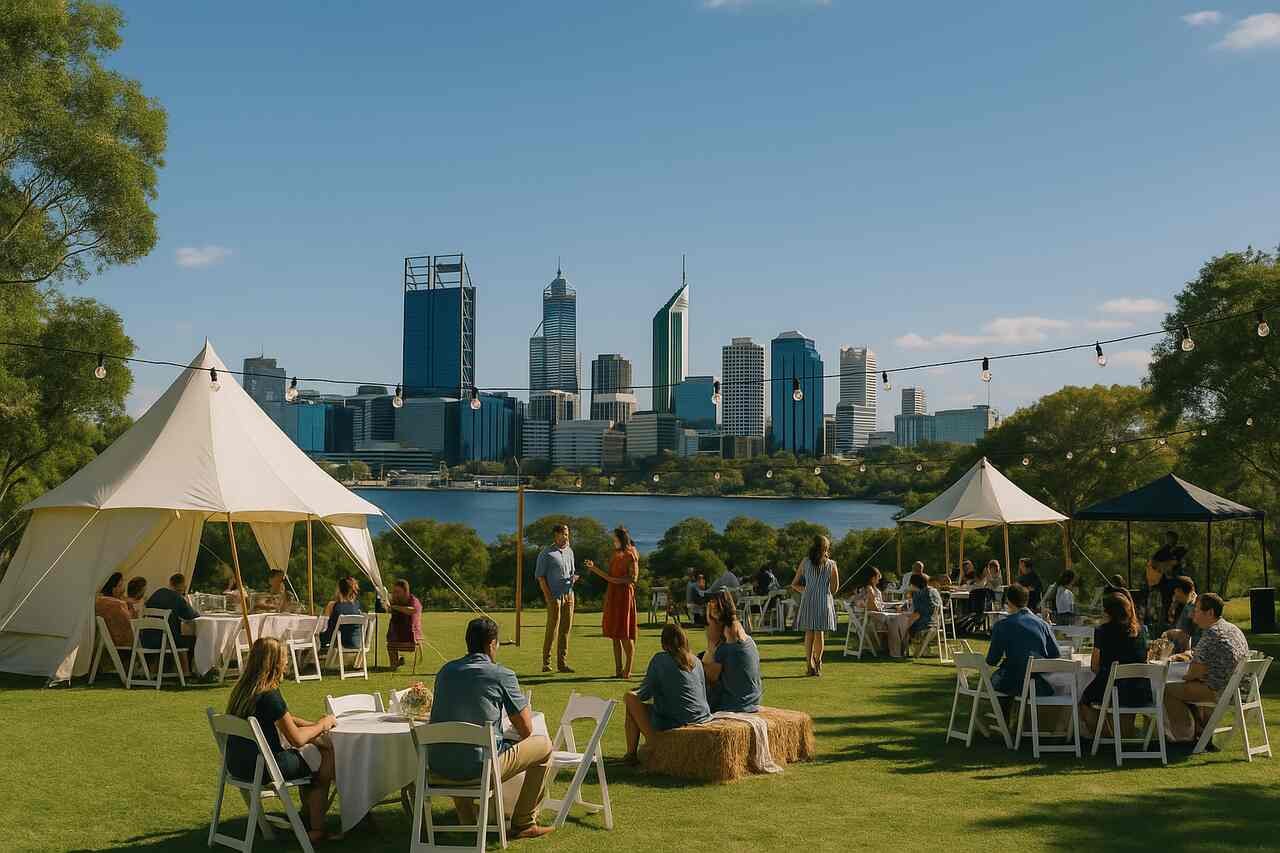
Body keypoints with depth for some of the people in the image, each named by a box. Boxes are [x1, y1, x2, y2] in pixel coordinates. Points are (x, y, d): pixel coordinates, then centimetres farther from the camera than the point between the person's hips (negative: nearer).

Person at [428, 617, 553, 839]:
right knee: (543, 744, 13)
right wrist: (524, 705, 21)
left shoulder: (445, 671, 10)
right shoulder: (502, 675, -6)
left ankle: (466, 819, 39)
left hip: (438, 768, 6)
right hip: (478, 768, -6)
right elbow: (526, 730, -1)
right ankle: (523, 823, 19)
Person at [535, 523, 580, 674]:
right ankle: (546, 662, 2)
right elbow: (540, 575, -5)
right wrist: (547, 596, -12)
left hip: (568, 594, 6)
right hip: (554, 596, -6)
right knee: (552, 629, -6)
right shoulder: (547, 553, -3)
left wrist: (575, 576, 0)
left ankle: (562, 663, 9)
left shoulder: (569, 551, 16)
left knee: (565, 629, 5)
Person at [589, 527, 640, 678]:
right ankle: (618, 670, 10)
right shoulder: (615, 555, 16)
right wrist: (594, 569, 11)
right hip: (612, 595, 8)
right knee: (615, 634, 7)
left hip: (624, 594, -8)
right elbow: (610, 577, 15)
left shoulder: (630, 555, -7)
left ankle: (628, 670, -1)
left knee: (625, 634, -6)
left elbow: (633, 578, -13)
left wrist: (616, 579, -16)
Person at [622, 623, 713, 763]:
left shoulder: (660, 659, -7)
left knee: (630, 699, 8)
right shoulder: (696, 661, 9)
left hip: (674, 722, -6)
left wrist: (634, 693, 20)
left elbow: (645, 694, -4)